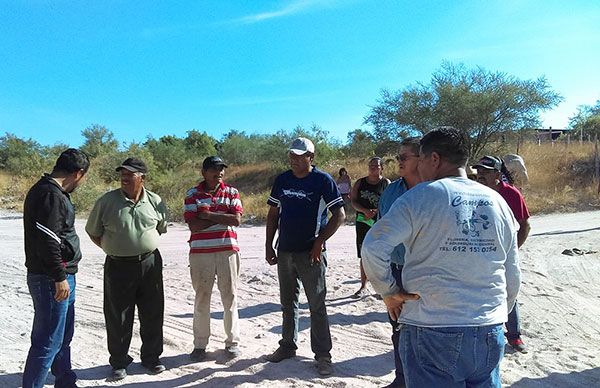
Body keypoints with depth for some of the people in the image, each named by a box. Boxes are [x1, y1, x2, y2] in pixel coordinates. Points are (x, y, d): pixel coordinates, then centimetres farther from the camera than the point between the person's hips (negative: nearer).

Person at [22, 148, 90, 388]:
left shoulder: (46, 190, 13)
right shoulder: (51, 195, -20)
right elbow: (47, 240, -25)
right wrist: (59, 277, -20)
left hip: (61, 276, 11)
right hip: (51, 279, -11)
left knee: (63, 336, 21)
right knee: (48, 341, -1)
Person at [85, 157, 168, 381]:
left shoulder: (155, 202, -1)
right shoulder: (106, 201, -7)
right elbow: (93, 233, 5)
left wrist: (145, 244, 8)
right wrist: (114, 249, 0)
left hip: (150, 263, 2)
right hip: (118, 266, -1)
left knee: (152, 314, 11)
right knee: (118, 318, 8)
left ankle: (151, 357, 30)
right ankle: (119, 362, 27)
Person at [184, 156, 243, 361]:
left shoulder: (231, 192, 6)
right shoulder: (192, 194, 3)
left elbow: (236, 219, -9)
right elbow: (193, 225, -9)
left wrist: (208, 215, -11)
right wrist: (221, 217, -9)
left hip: (228, 250, 1)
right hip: (201, 252, 0)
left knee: (230, 296, 7)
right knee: (202, 298, 7)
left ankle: (232, 341, 21)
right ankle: (200, 344, 19)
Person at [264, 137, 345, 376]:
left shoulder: (323, 181, -7)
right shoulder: (282, 180, 7)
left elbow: (339, 215, -9)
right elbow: (273, 214, 11)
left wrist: (319, 242, -13)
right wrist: (269, 246, 5)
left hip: (311, 253, -5)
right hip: (284, 251, 5)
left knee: (317, 305, 1)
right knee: (287, 303, 16)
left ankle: (323, 355, 13)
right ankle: (288, 346, 32)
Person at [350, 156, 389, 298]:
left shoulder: (386, 183, 2)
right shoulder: (360, 183, 9)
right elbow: (353, 201, 2)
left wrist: (375, 212, -19)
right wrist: (365, 211, -15)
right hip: (363, 223, 2)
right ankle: (363, 286, 15)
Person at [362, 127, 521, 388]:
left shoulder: (419, 197, -10)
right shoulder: (497, 201, 7)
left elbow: (372, 247, -19)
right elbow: (512, 277, 11)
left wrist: (388, 292, -5)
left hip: (432, 331, -5)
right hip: (490, 333, 5)